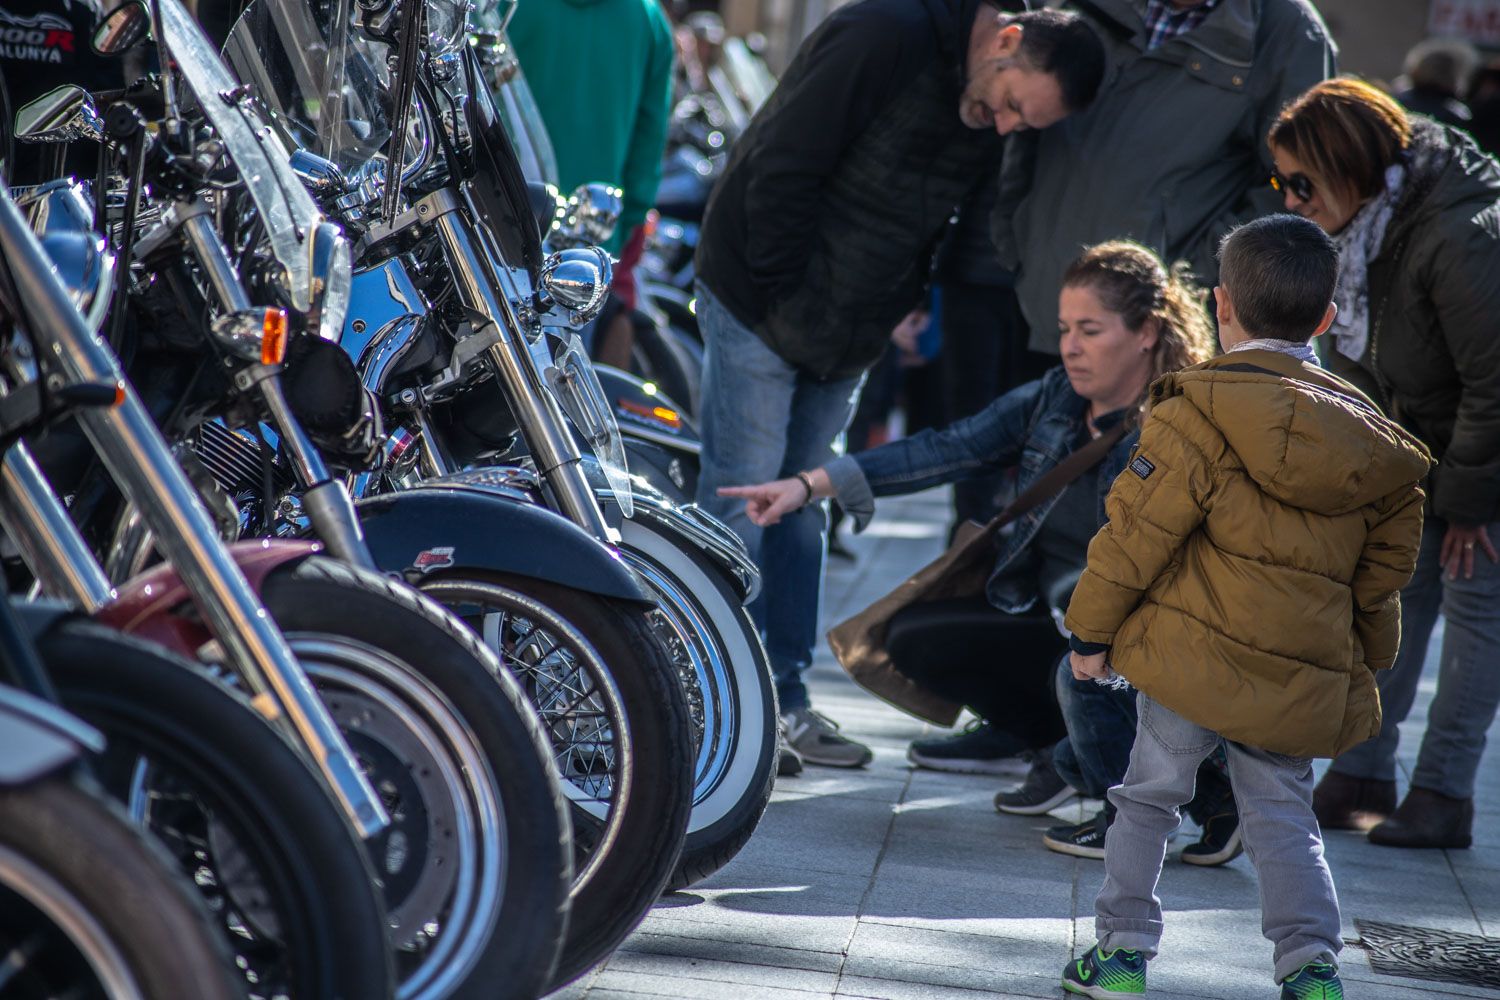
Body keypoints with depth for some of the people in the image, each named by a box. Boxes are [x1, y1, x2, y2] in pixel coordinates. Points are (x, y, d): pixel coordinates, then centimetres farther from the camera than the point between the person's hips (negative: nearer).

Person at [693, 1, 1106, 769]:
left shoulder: (988, 124, 0)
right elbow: (781, 169, -22)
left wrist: (900, 310, 5)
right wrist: (786, 294, -17)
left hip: (847, 342, 7)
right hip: (758, 305, -7)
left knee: (804, 505, 11)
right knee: (742, 501, -5)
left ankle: (782, 697, 17)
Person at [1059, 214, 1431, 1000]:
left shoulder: (1197, 411, -9)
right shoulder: (1369, 435, 8)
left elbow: (1138, 530, -9)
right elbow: (1383, 570, 14)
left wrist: (1093, 626, 1)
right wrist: (1365, 664, 26)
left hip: (1195, 654, -4)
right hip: (1306, 682, 4)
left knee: (1149, 797, 10)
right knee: (1281, 813, 13)